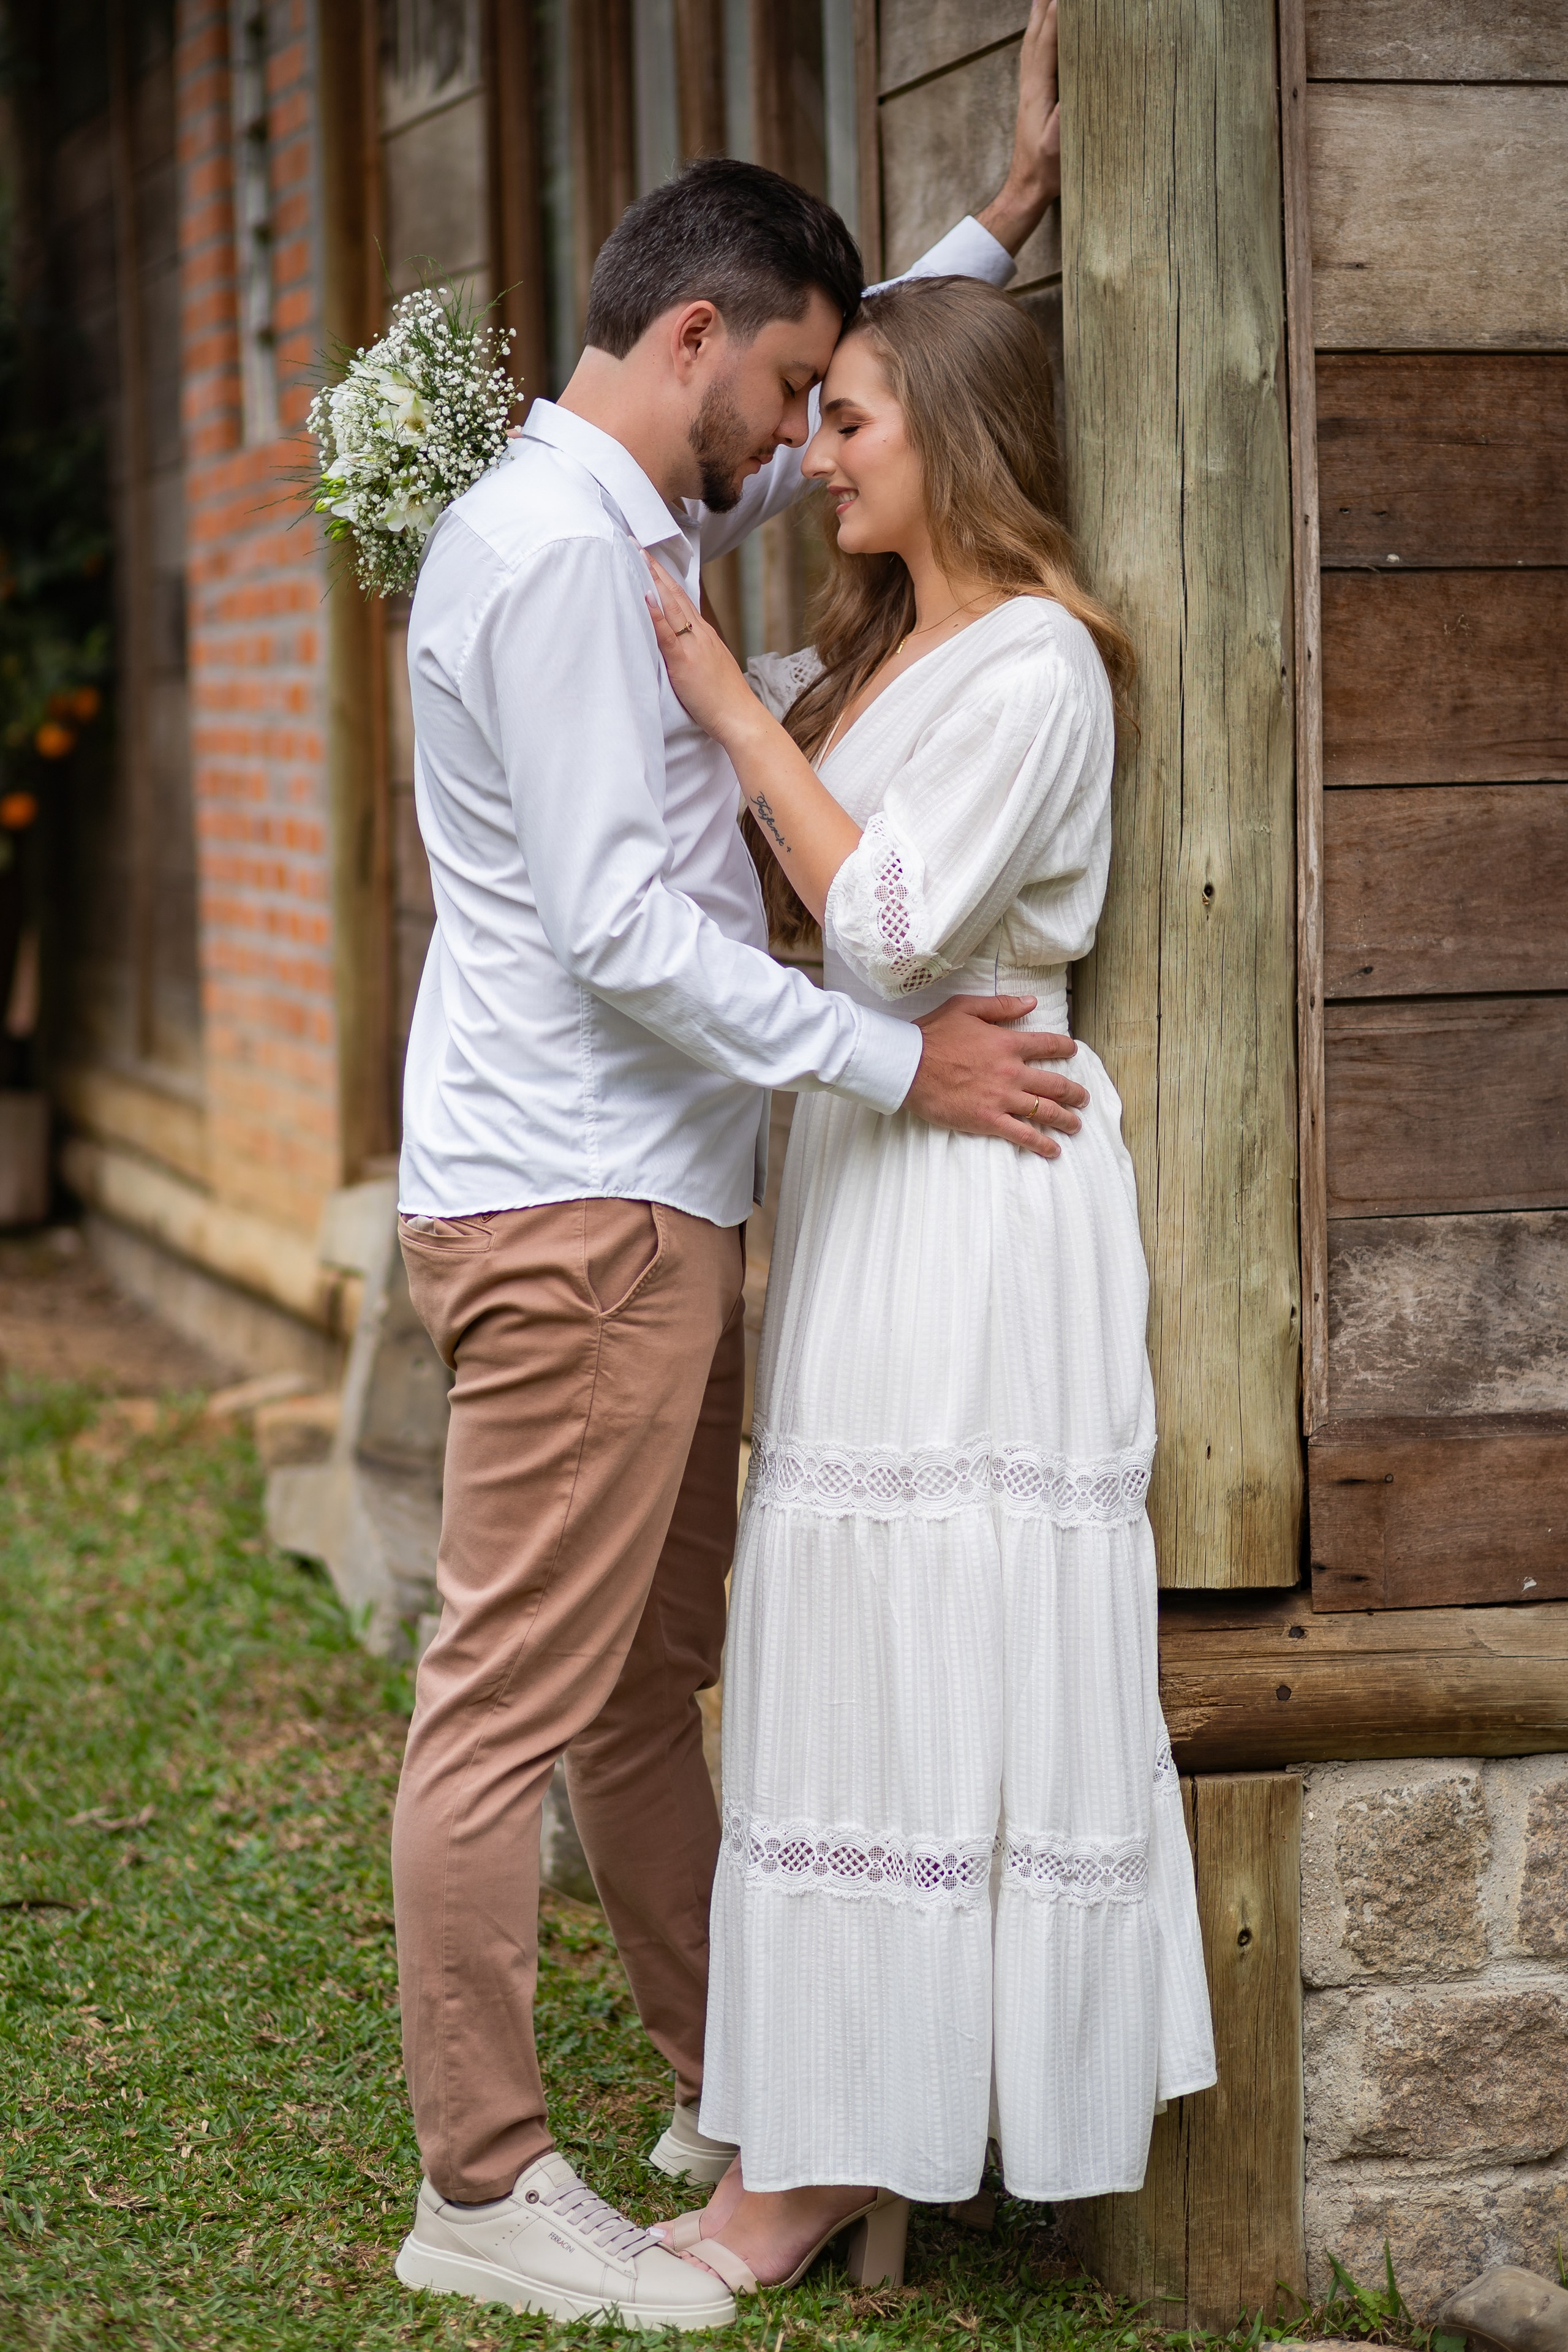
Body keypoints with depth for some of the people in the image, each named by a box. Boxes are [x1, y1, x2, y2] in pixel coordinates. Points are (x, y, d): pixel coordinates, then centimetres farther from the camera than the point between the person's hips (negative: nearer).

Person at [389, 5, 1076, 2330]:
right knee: (521, 1691, -6)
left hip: (633, 1197, 11)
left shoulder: (631, 518, 15)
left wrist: (1009, 213, 26)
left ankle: (731, 2086, 26)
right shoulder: (561, 551, -16)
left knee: (652, 1672, 16)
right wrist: (899, 1061, -17)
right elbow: (621, 925, -21)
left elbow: (837, 430, 33)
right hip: (569, 1199, -11)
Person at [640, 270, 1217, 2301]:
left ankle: (831, 2161, -1)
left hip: (975, 1190, -9)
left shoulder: (1036, 665, -12)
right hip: (866, 1165, 9)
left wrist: (742, 718, -13)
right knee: (860, 1648, 9)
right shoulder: (875, 651, 16)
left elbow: (889, 926, -18)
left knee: (930, 1650, -6)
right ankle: (845, 2147, 15)